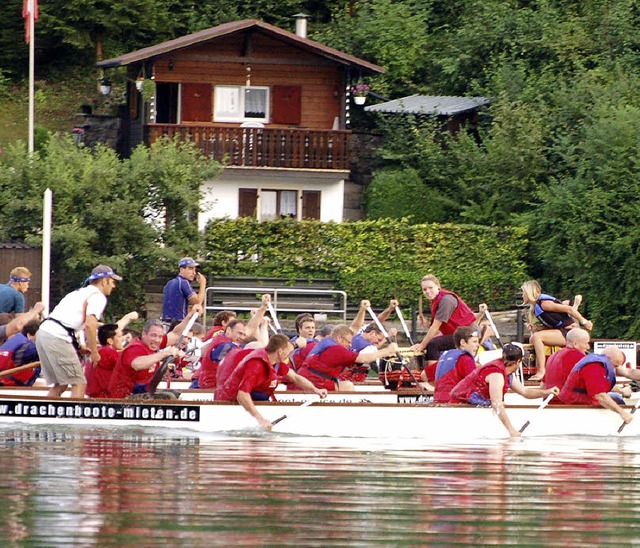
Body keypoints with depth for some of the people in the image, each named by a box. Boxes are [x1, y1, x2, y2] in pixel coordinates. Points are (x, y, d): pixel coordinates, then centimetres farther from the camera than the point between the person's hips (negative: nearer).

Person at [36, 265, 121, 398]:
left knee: (60, 385, 17)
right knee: (79, 384, -4)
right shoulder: (98, 296, 0)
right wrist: (94, 352, -5)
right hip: (57, 337, -9)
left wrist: (78, 347, 23)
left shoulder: (79, 293, 28)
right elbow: (90, 324, -14)